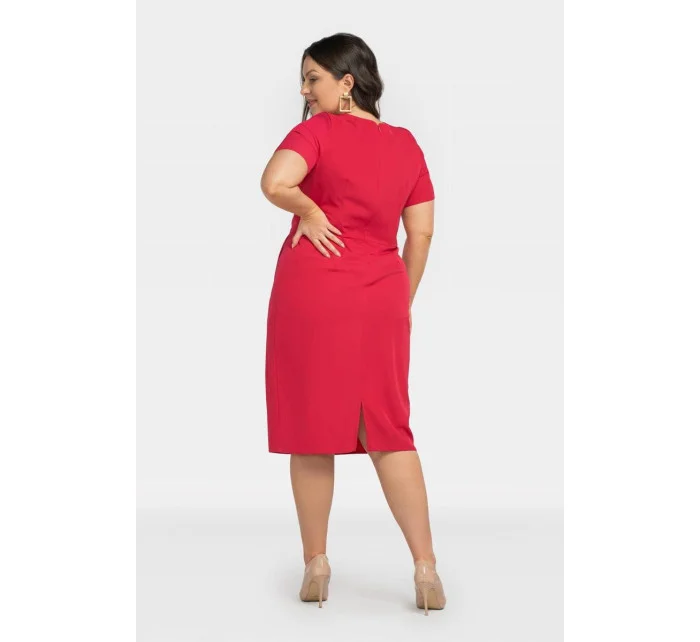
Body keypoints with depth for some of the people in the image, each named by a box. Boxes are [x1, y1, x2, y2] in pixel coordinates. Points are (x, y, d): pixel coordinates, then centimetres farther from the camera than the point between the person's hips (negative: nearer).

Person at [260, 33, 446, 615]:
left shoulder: (318, 130, -6)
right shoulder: (406, 143, 9)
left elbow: (274, 182, -25)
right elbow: (422, 232, 8)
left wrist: (309, 211, -7)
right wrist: (403, 301, 16)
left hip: (313, 292, -4)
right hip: (381, 298, 4)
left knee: (312, 428, 7)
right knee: (389, 430, 10)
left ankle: (316, 567, 16)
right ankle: (426, 566, 4)